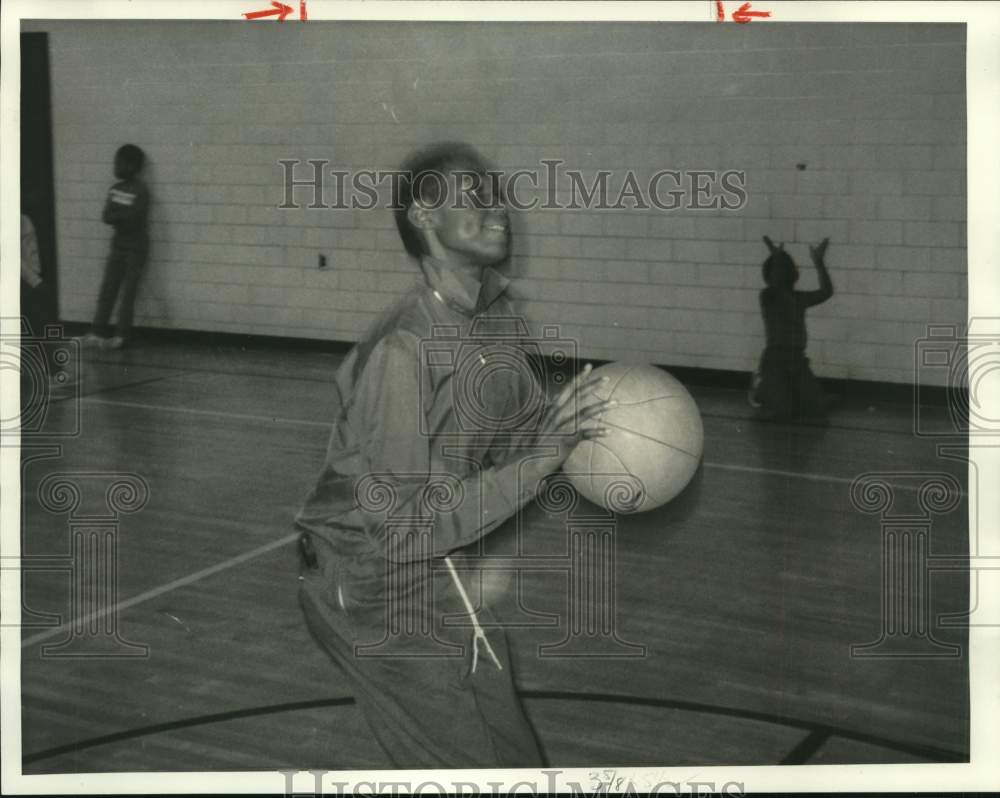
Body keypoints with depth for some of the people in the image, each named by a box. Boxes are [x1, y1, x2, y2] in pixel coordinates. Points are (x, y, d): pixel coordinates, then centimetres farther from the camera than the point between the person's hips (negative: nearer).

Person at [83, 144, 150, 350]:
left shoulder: (140, 191, -14)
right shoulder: (115, 189, 7)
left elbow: (134, 220, -21)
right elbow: (106, 216, -2)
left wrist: (116, 216, -9)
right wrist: (123, 217, -17)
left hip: (136, 247, -7)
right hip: (118, 244, 7)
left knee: (128, 292, -1)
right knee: (107, 288, 4)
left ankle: (121, 335, 7)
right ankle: (98, 332, 7)